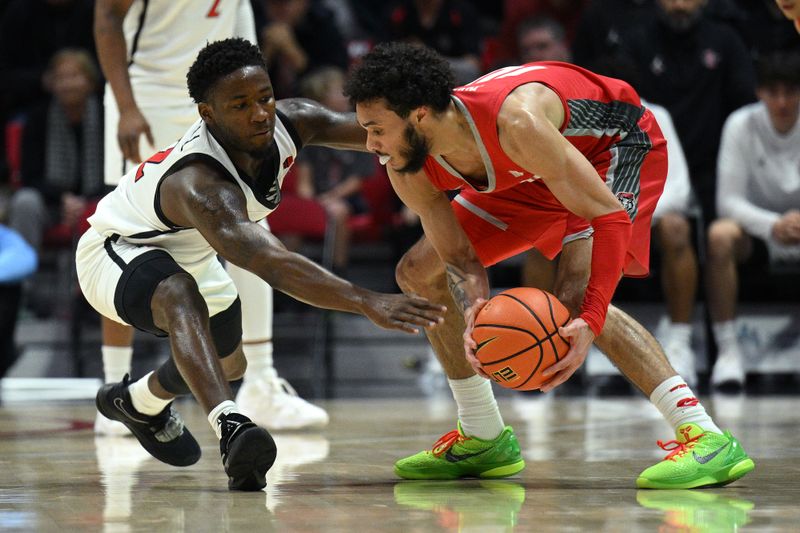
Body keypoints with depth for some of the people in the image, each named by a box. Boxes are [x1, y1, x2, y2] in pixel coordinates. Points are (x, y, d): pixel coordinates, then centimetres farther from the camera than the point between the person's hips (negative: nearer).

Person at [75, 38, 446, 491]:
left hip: (186, 250, 8)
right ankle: (230, 426, -56)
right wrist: (368, 303, -69)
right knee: (179, 295, -42)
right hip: (117, 249, -8)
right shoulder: (200, 185, -45)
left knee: (228, 363, 25)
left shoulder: (289, 122, -24)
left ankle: (138, 402, 52)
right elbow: (272, 264, -59)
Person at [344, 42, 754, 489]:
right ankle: (484, 439, 16)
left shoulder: (514, 122, -41)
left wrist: (590, 321, -49)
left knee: (575, 296, -31)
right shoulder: (409, 171, -20)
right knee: (418, 273, 5)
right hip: (534, 175, 8)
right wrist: (472, 314, -36)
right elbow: (460, 259, -12)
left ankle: (707, 438, -32)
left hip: (620, 142, -8)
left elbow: (610, 216, -38)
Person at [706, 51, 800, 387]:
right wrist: (772, 225, -35)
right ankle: (727, 350, -29)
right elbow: (728, 200, -16)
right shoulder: (741, 125, -12)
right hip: (754, 225, -1)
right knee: (720, 236, -35)